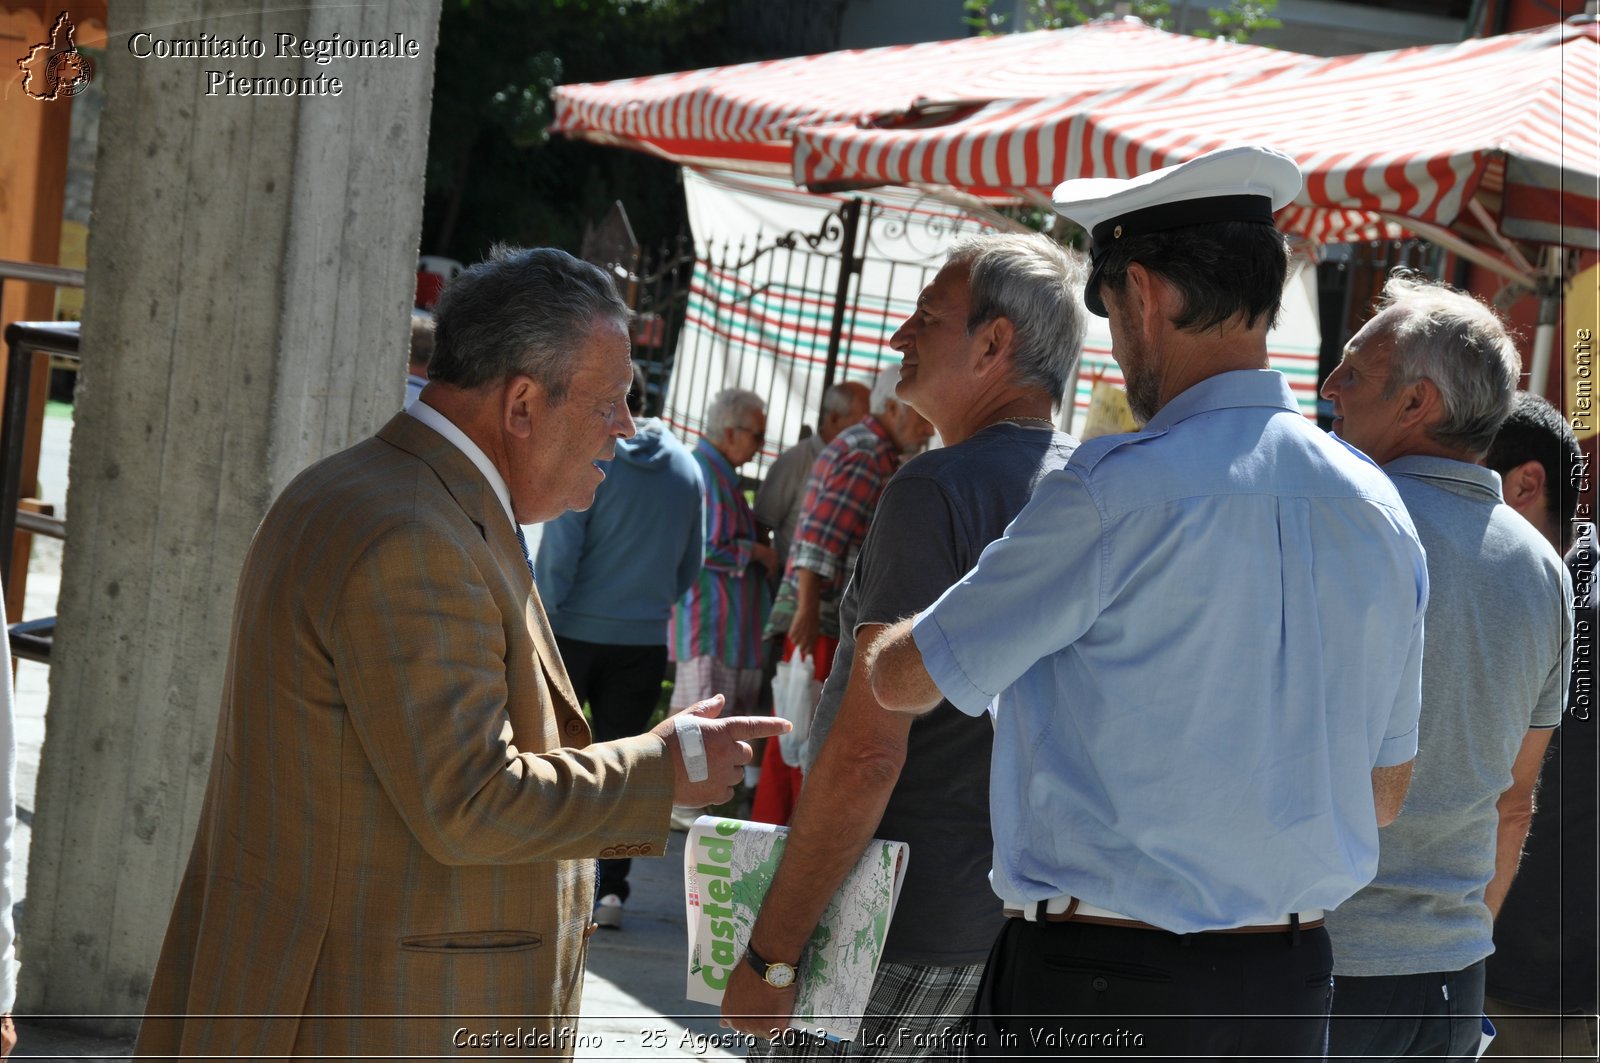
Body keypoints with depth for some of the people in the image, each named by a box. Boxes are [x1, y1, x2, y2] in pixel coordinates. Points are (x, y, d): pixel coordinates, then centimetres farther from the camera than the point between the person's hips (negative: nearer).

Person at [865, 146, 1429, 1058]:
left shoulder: (1113, 495, -16)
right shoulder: (1381, 511, 5)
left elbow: (904, 680, -3)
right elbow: (1386, 792, 13)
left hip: (1095, 983, -6)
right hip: (1292, 984, 7)